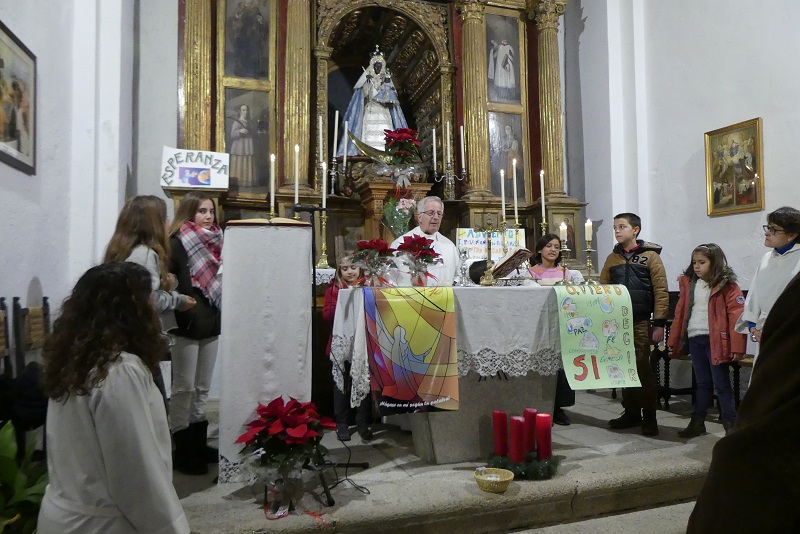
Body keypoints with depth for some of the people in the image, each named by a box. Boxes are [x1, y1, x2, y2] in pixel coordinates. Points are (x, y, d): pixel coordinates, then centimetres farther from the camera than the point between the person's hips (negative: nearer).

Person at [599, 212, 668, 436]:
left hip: (641, 322, -4)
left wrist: (659, 323, -11)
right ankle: (631, 413, 22)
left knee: (643, 369, -1)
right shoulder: (612, 258, 12)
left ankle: (649, 417, 10)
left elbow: (661, 292, -6)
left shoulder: (650, 256, -1)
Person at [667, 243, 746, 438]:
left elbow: (736, 317, -13)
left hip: (715, 340, -5)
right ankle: (697, 422, 23)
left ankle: (730, 425, 12)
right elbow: (680, 314, 12)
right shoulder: (688, 284, 9)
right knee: (702, 383, 15)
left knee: (721, 383, 1)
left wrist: (737, 347, -18)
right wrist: (673, 341, 11)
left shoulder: (726, 286, -8)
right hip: (694, 339, 5)